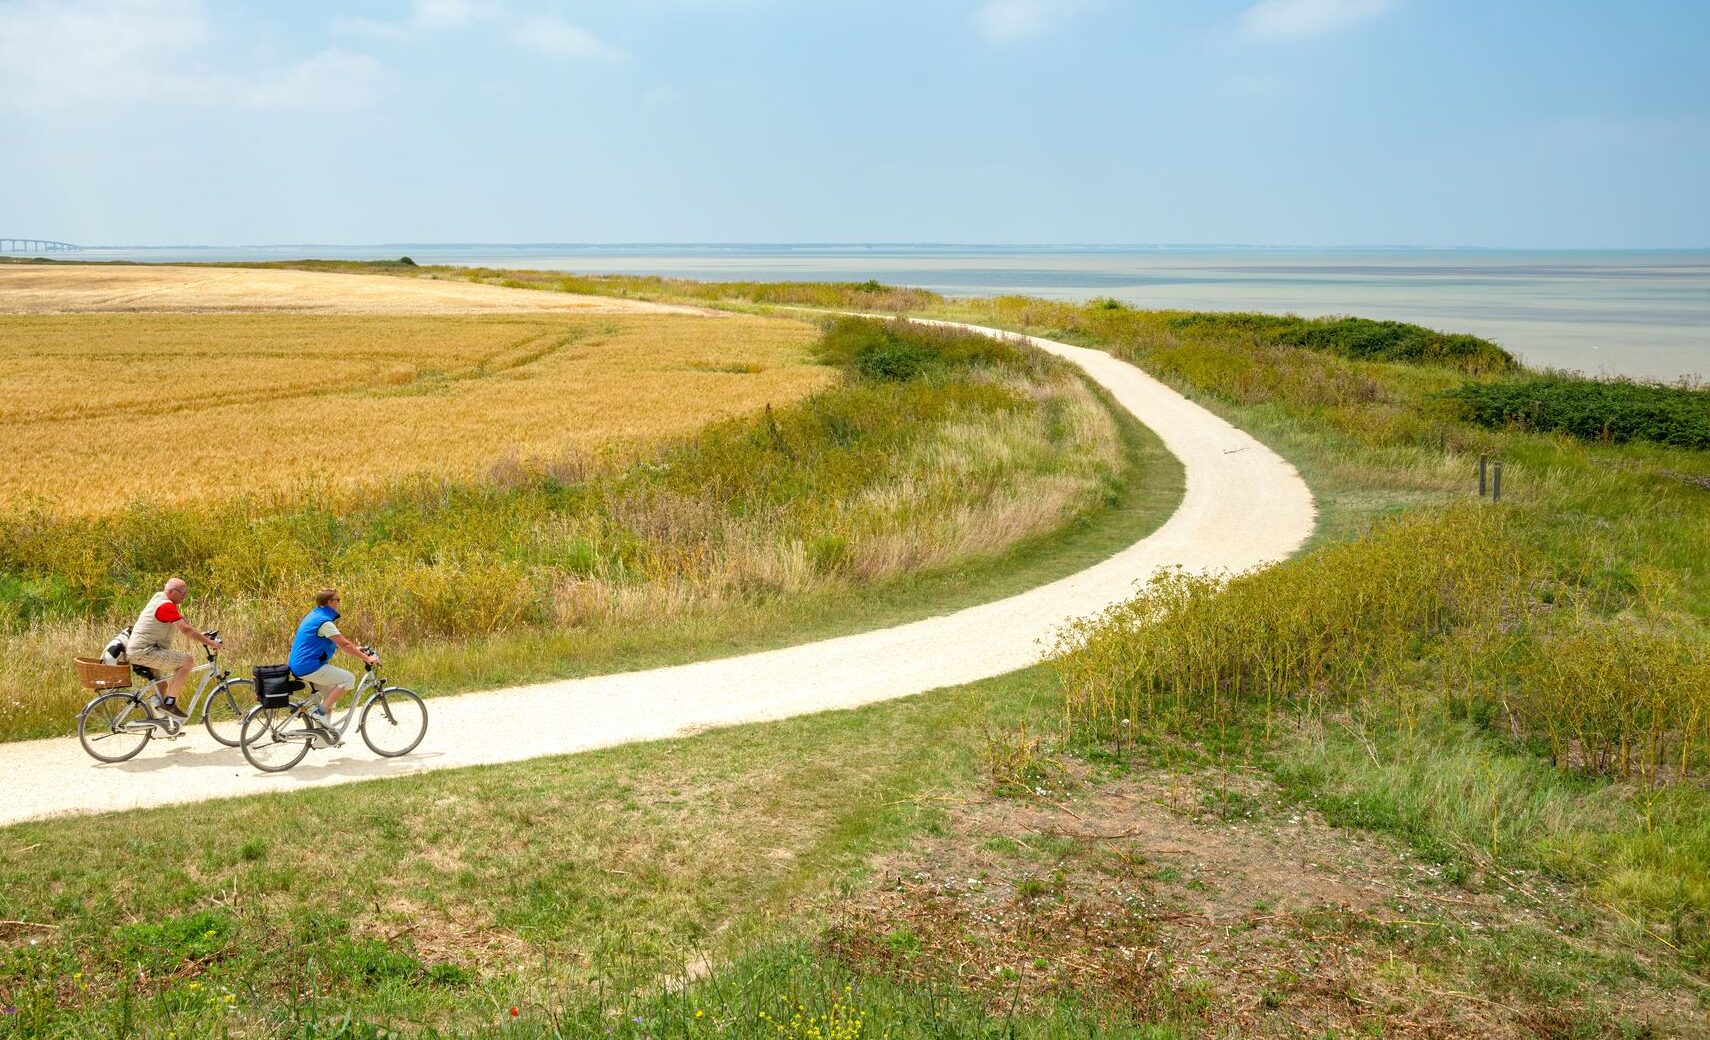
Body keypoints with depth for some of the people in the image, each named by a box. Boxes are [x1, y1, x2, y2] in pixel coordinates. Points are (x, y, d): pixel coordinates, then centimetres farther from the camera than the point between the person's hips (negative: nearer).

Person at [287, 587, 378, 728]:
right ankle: (320, 711, -10)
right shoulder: (324, 621, -17)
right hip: (309, 668, -10)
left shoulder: (314, 615, 15)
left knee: (332, 692, 20)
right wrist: (367, 658, -16)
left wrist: (355, 648, 24)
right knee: (348, 679, -10)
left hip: (299, 666, 10)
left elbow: (337, 642, 25)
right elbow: (344, 644, -19)